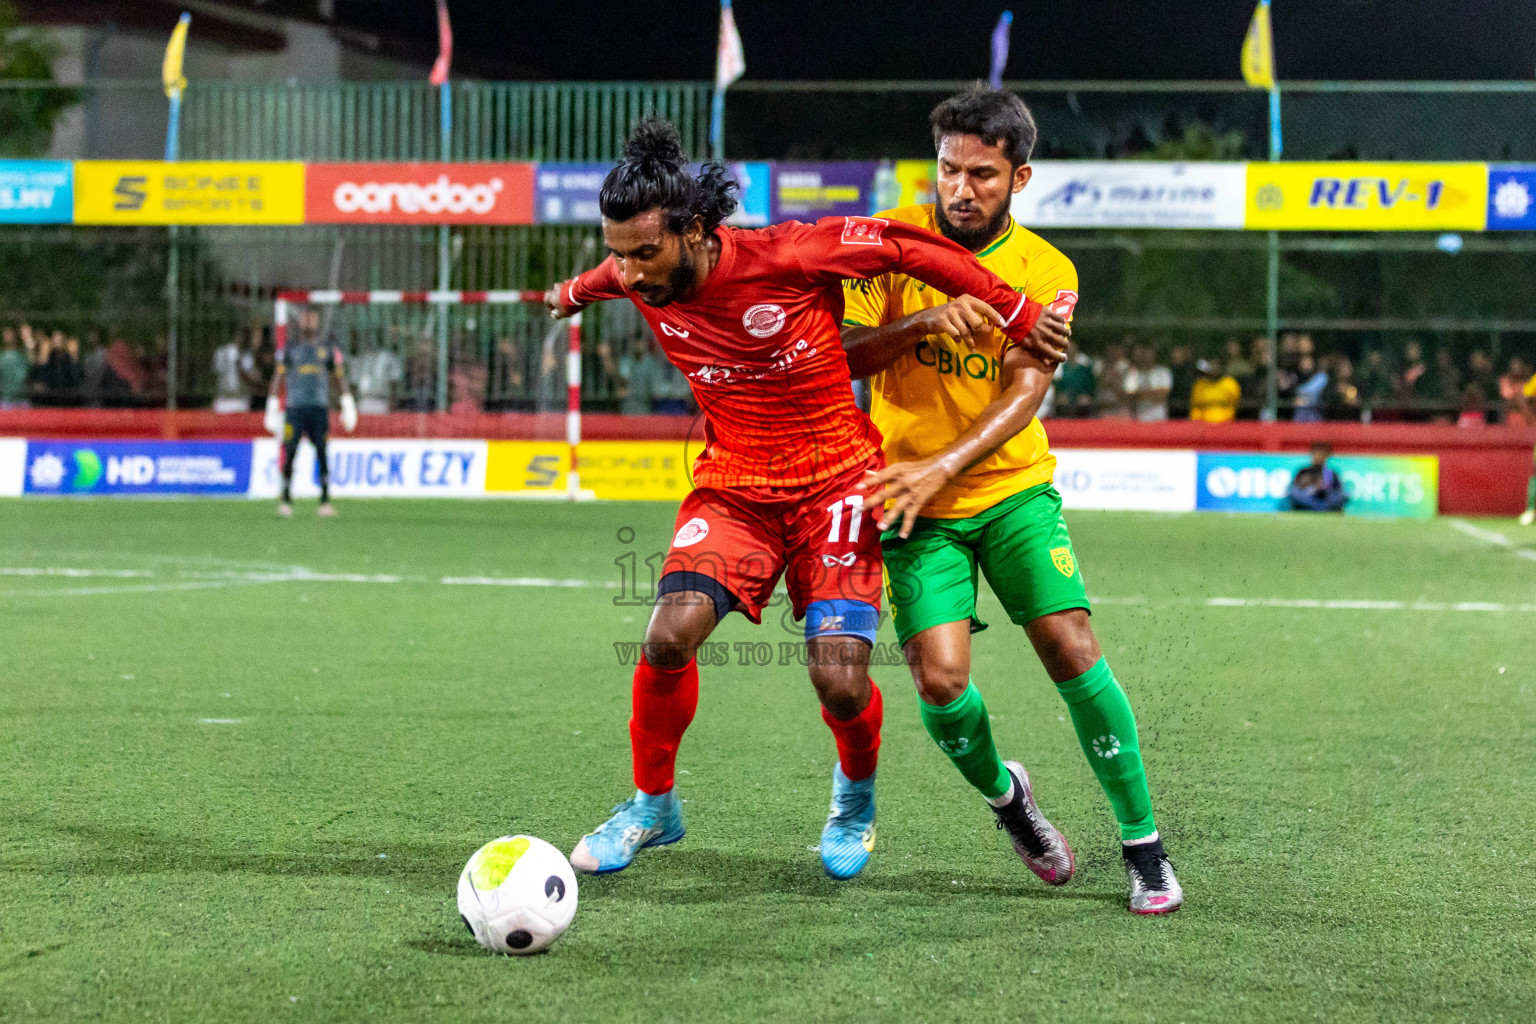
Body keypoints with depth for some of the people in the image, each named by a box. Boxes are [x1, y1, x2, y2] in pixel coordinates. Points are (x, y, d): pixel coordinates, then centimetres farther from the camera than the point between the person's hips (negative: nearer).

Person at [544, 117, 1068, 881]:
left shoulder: (786, 257, -24)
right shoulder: (638, 280, -9)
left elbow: (904, 246, -12)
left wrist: (1015, 315, -7)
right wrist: (573, 295, 41)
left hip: (833, 481, -3)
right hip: (733, 486, 3)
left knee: (841, 683, -13)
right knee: (669, 635, -21)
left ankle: (856, 796, 23)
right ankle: (653, 805, 4)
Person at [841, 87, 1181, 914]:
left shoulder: (1047, 273, -5)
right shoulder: (894, 239, -4)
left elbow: (1023, 394, -15)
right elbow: (844, 356, -6)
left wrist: (940, 469, -29)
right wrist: (918, 323, -25)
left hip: (1012, 487, 0)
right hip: (913, 503, 0)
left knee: (1072, 649, -14)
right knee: (941, 681, -14)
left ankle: (1143, 845, 1)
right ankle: (1004, 793, 19)